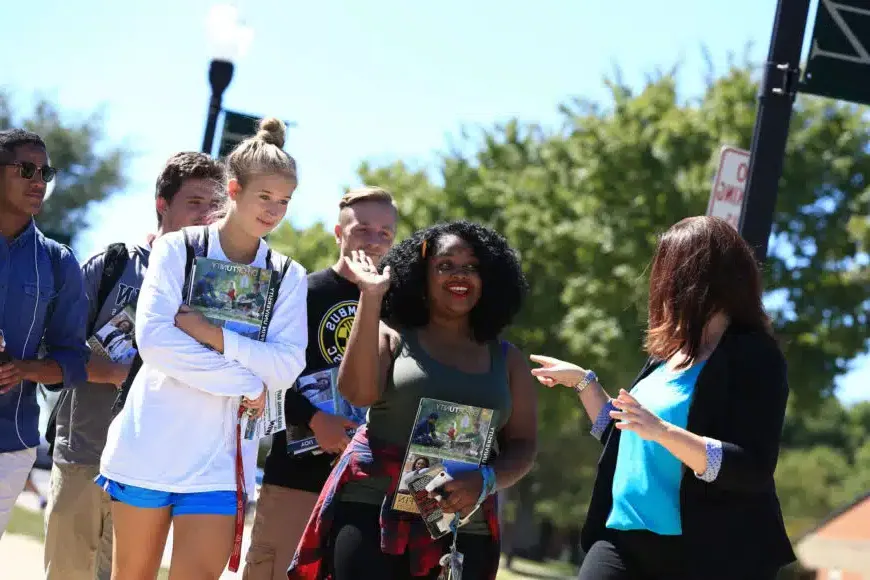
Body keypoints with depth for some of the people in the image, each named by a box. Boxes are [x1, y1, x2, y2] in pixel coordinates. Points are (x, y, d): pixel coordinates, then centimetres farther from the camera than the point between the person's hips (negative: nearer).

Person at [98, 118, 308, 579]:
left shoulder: (288, 277, 6)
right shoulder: (177, 249, -1)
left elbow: (286, 367, -6)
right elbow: (153, 338, -15)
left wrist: (211, 334, -18)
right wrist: (245, 383, -16)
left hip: (219, 454, 1)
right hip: (150, 441, -1)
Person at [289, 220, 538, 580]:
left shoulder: (507, 360, 14)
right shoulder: (392, 336, 7)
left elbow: (523, 446, 9)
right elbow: (357, 391, -11)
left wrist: (485, 480, -13)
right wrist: (371, 297, -13)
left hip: (462, 531, 3)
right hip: (372, 512, -2)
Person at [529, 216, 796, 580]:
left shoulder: (753, 356, -10)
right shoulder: (669, 355, 13)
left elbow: (753, 472, -21)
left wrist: (662, 431, -29)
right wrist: (582, 381, 23)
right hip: (625, 538, 7)